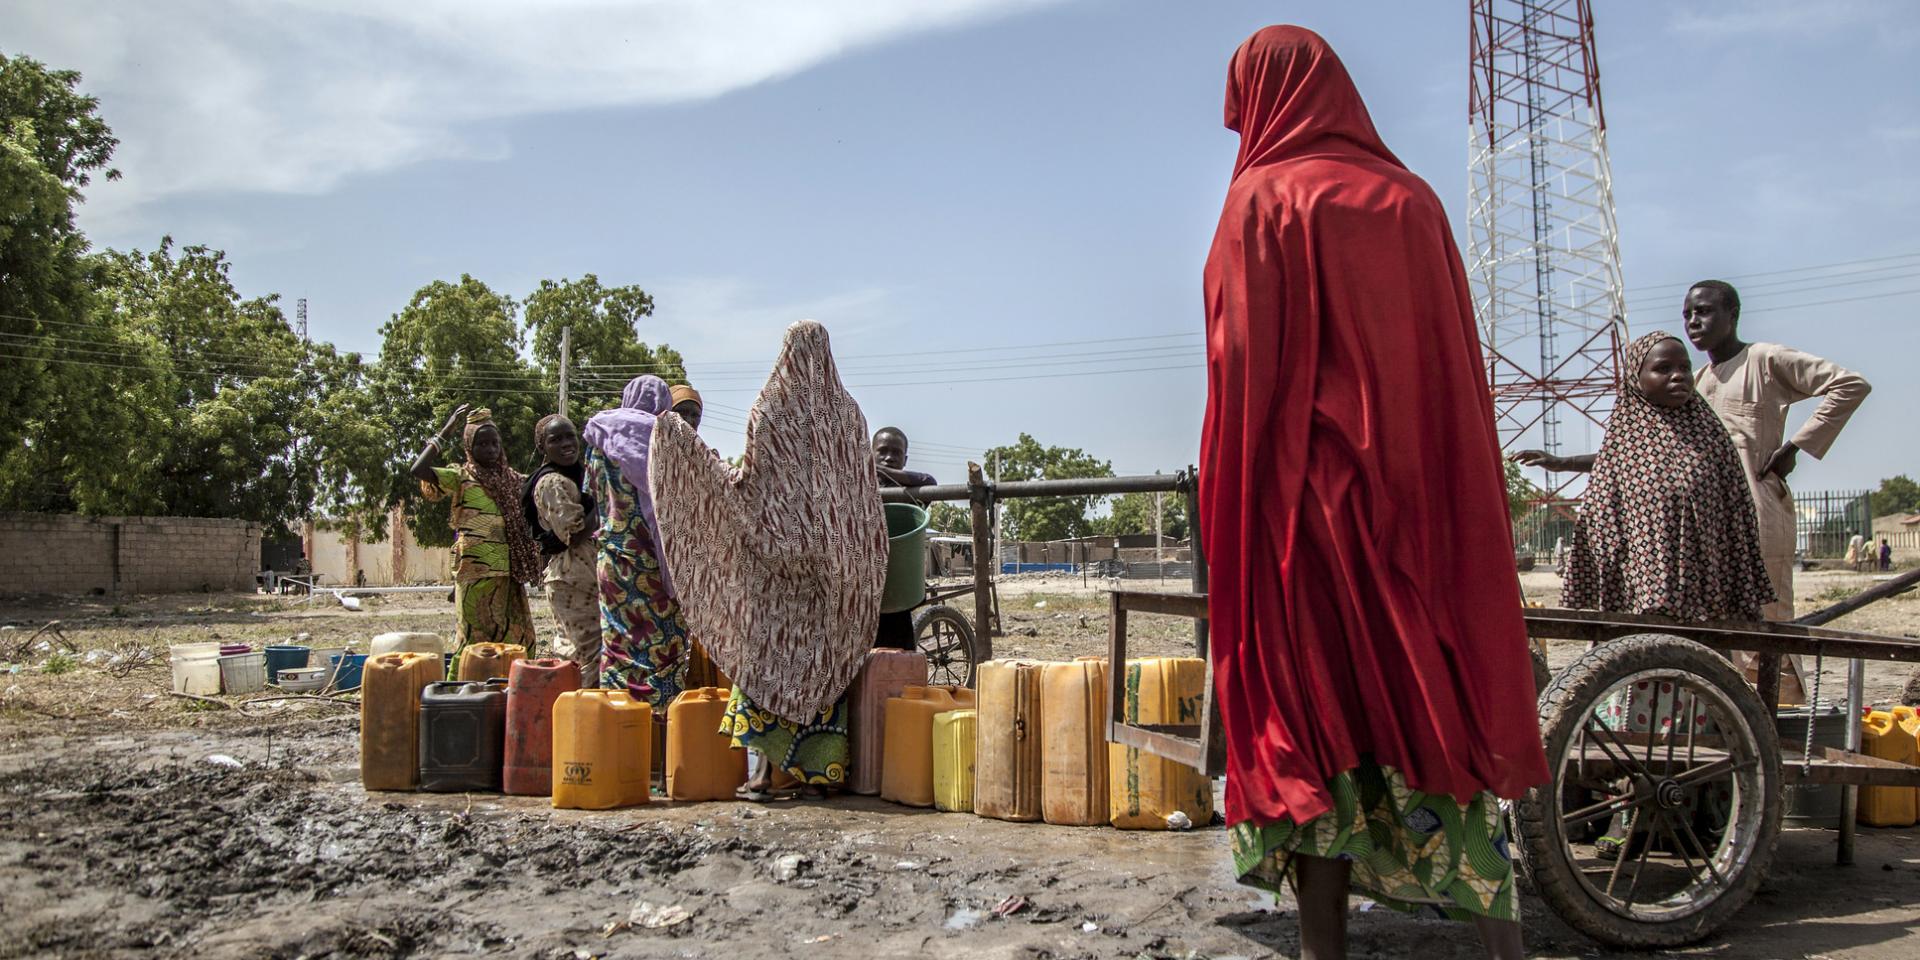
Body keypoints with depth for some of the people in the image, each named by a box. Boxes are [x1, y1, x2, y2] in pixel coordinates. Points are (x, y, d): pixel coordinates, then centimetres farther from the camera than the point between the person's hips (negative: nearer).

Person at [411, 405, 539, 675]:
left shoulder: (512, 478, 16)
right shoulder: (461, 476, -1)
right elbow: (418, 470, -15)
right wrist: (446, 430, -11)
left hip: (509, 570, 6)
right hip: (476, 569, -6)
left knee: (519, 636, 9)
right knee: (475, 634, -6)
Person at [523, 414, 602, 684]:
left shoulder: (578, 475, 17)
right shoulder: (553, 483, -12)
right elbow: (574, 535, -19)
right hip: (575, 578, -10)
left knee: (571, 648, 14)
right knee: (593, 651, -9)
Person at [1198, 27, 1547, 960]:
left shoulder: (1263, 200, -2)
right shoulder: (1412, 199, 11)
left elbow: (1245, 365, -8)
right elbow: (1458, 367, 10)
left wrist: (1234, 510, -4)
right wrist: (1443, 500, 15)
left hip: (1306, 499, -4)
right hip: (1424, 502, 5)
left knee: (1313, 704, 2)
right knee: (1442, 704, 8)